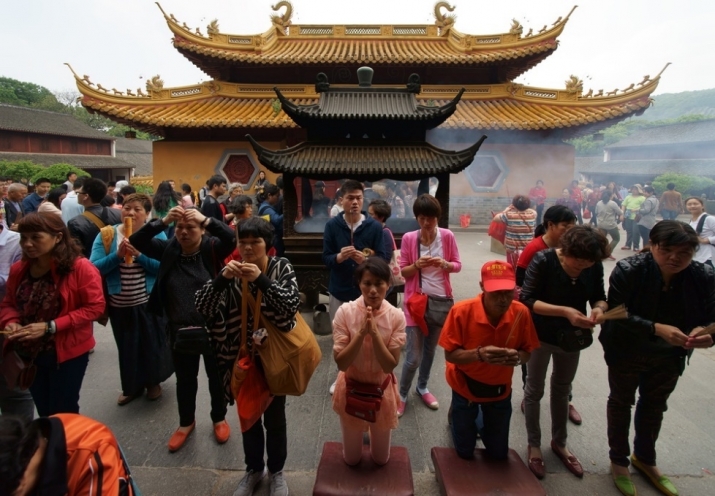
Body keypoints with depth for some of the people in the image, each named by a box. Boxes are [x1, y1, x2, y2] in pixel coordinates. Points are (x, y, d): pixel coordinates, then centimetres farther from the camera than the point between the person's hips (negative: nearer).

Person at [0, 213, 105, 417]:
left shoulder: (80, 268, -19)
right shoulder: (18, 270, -2)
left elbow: (94, 307, -19)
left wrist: (50, 327, -24)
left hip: (67, 352, -5)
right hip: (29, 352, 5)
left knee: (63, 413, 7)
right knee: (43, 411, 20)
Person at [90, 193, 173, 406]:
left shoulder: (156, 234, -7)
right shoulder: (106, 235, -3)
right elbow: (94, 268, -11)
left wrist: (139, 255, -25)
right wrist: (118, 255, -23)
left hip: (149, 302, -1)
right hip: (120, 305, 2)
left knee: (152, 345, 15)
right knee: (126, 348, 17)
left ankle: (153, 382, 40)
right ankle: (131, 387, 40)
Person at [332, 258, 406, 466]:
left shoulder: (396, 316, -18)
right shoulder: (345, 312, -20)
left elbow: (390, 366, -19)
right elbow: (341, 363, -21)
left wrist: (374, 333, -31)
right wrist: (361, 333, -32)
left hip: (382, 391, 1)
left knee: (381, 459, 20)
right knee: (351, 459, 18)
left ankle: (373, 433, 49)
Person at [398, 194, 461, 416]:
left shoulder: (447, 236, -4)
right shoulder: (408, 238, -8)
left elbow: (458, 265, 3)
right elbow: (403, 271, -2)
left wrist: (444, 264, -18)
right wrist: (417, 265, -22)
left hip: (441, 301, 3)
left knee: (430, 349, 18)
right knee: (413, 357, -2)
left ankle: (422, 387, 41)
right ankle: (402, 395, 22)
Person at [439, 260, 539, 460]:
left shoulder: (521, 312, -21)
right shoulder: (462, 311, -29)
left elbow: (527, 352, -8)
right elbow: (450, 355, -23)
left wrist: (518, 357, -32)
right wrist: (479, 354, -42)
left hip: (500, 388, 3)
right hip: (466, 386, -2)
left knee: (499, 453, 17)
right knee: (465, 452, 13)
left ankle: (481, 423, 46)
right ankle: (458, 416, 43)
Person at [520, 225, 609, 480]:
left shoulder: (594, 266, -13)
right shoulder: (543, 261, -25)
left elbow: (600, 296, -2)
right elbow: (527, 300, -26)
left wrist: (599, 308, -26)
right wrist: (564, 311, -36)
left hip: (572, 336, 4)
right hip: (541, 335, -4)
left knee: (562, 390, 22)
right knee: (535, 390, 11)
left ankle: (559, 443, 42)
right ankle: (534, 445, 31)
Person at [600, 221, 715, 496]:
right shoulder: (629, 270, -26)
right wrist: (656, 329, -39)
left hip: (669, 357, 4)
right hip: (626, 352, -4)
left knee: (655, 406, 24)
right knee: (621, 402, 16)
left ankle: (644, 458, 49)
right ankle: (619, 461, 39)